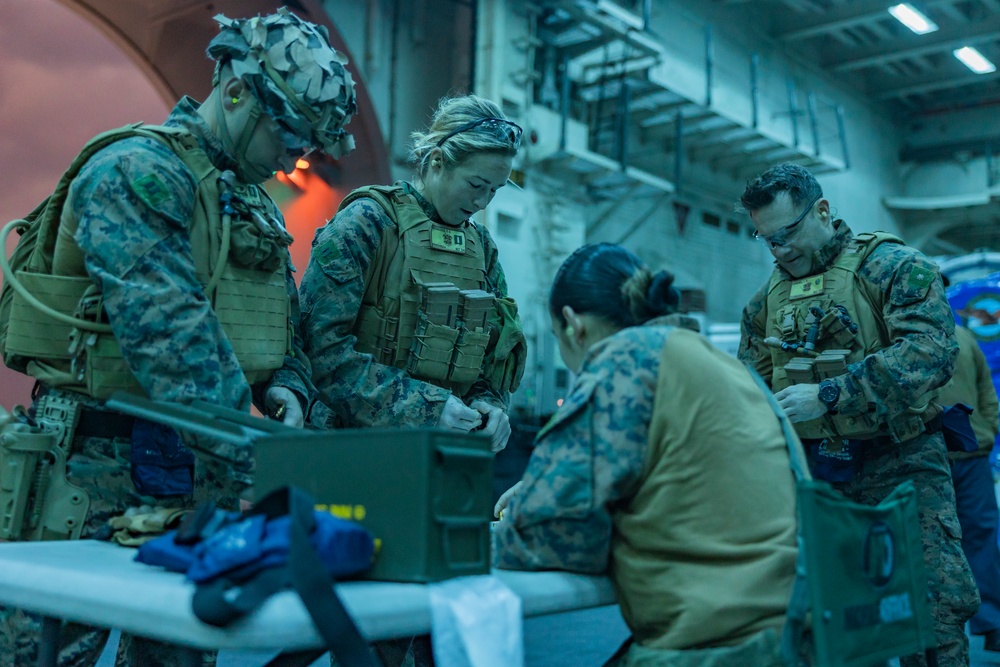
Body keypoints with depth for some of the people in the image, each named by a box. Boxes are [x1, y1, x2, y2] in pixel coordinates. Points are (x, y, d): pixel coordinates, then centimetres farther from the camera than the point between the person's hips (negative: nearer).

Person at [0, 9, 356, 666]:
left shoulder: (255, 201, 14)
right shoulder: (135, 169, -13)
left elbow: (286, 319, 20)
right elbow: (168, 329, -24)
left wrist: (288, 386, -3)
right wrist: (255, 461, -28)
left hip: (203, 478, 8)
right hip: (103, 469, -8)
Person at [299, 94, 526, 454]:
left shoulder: (482, 245, 12)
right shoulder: (367, 222, -8)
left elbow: (495, 355, 17)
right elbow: (323, 344, -17)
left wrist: (488, 403, -4)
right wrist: (421, 406, -18)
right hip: (359, 441, -6)